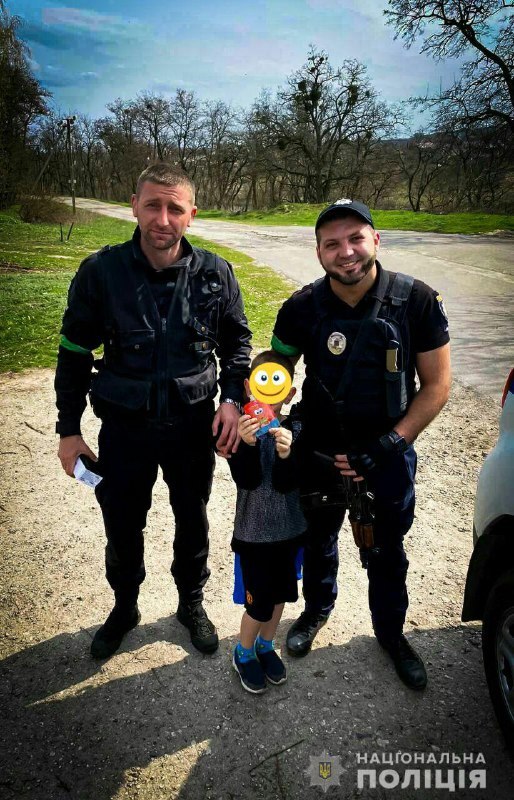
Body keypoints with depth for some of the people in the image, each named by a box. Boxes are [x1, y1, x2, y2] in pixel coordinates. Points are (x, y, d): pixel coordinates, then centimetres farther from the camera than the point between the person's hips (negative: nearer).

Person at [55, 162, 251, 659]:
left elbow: (236, 341, 5)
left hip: (193, 425, 1)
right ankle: (124, 608, 45)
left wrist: (232, 398, -9)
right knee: (122, 527, 17)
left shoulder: (215, 274, -10)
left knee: (193, 522, 18)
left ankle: (191, 603, 45)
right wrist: (69, 430, -1)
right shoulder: (100, 272, -12)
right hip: (124, 427, 0)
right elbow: (74, 353, -3)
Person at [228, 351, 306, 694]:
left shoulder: (294, 429, -9)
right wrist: (248, 444, -39)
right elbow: (247, 480, -23)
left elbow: (285, 483, -16)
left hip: (289, 528, 3)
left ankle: (265, 645, 45)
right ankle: (244, 654, 33)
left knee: (281, 592, 19)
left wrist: (286, 454, -35)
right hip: (254, 531, -3)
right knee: (259, 601, 4)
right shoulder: (241, 427, -14)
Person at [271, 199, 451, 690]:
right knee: (318, 541, 23)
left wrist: (388, 445, -18)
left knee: (387, 553, 19)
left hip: (389, 458, -1)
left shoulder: (416, 300, -16)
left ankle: (390, 632, 46)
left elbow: (436, 385, -11)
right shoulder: (303, 308, -13)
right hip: (319, 453, 1)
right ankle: (317, 609, 52)